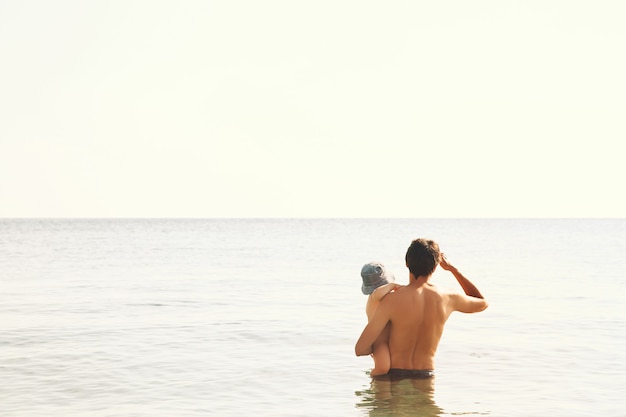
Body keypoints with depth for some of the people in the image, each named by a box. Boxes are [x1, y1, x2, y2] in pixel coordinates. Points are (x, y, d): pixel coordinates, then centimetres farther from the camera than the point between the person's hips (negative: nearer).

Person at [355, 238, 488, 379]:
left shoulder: (392, 301, -14)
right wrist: (452, 268, 22)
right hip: (426, 377, 3)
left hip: (394, 377, -3)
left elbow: (360, 349, -16)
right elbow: (482, 303, 21)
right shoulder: (447, 299, -4)